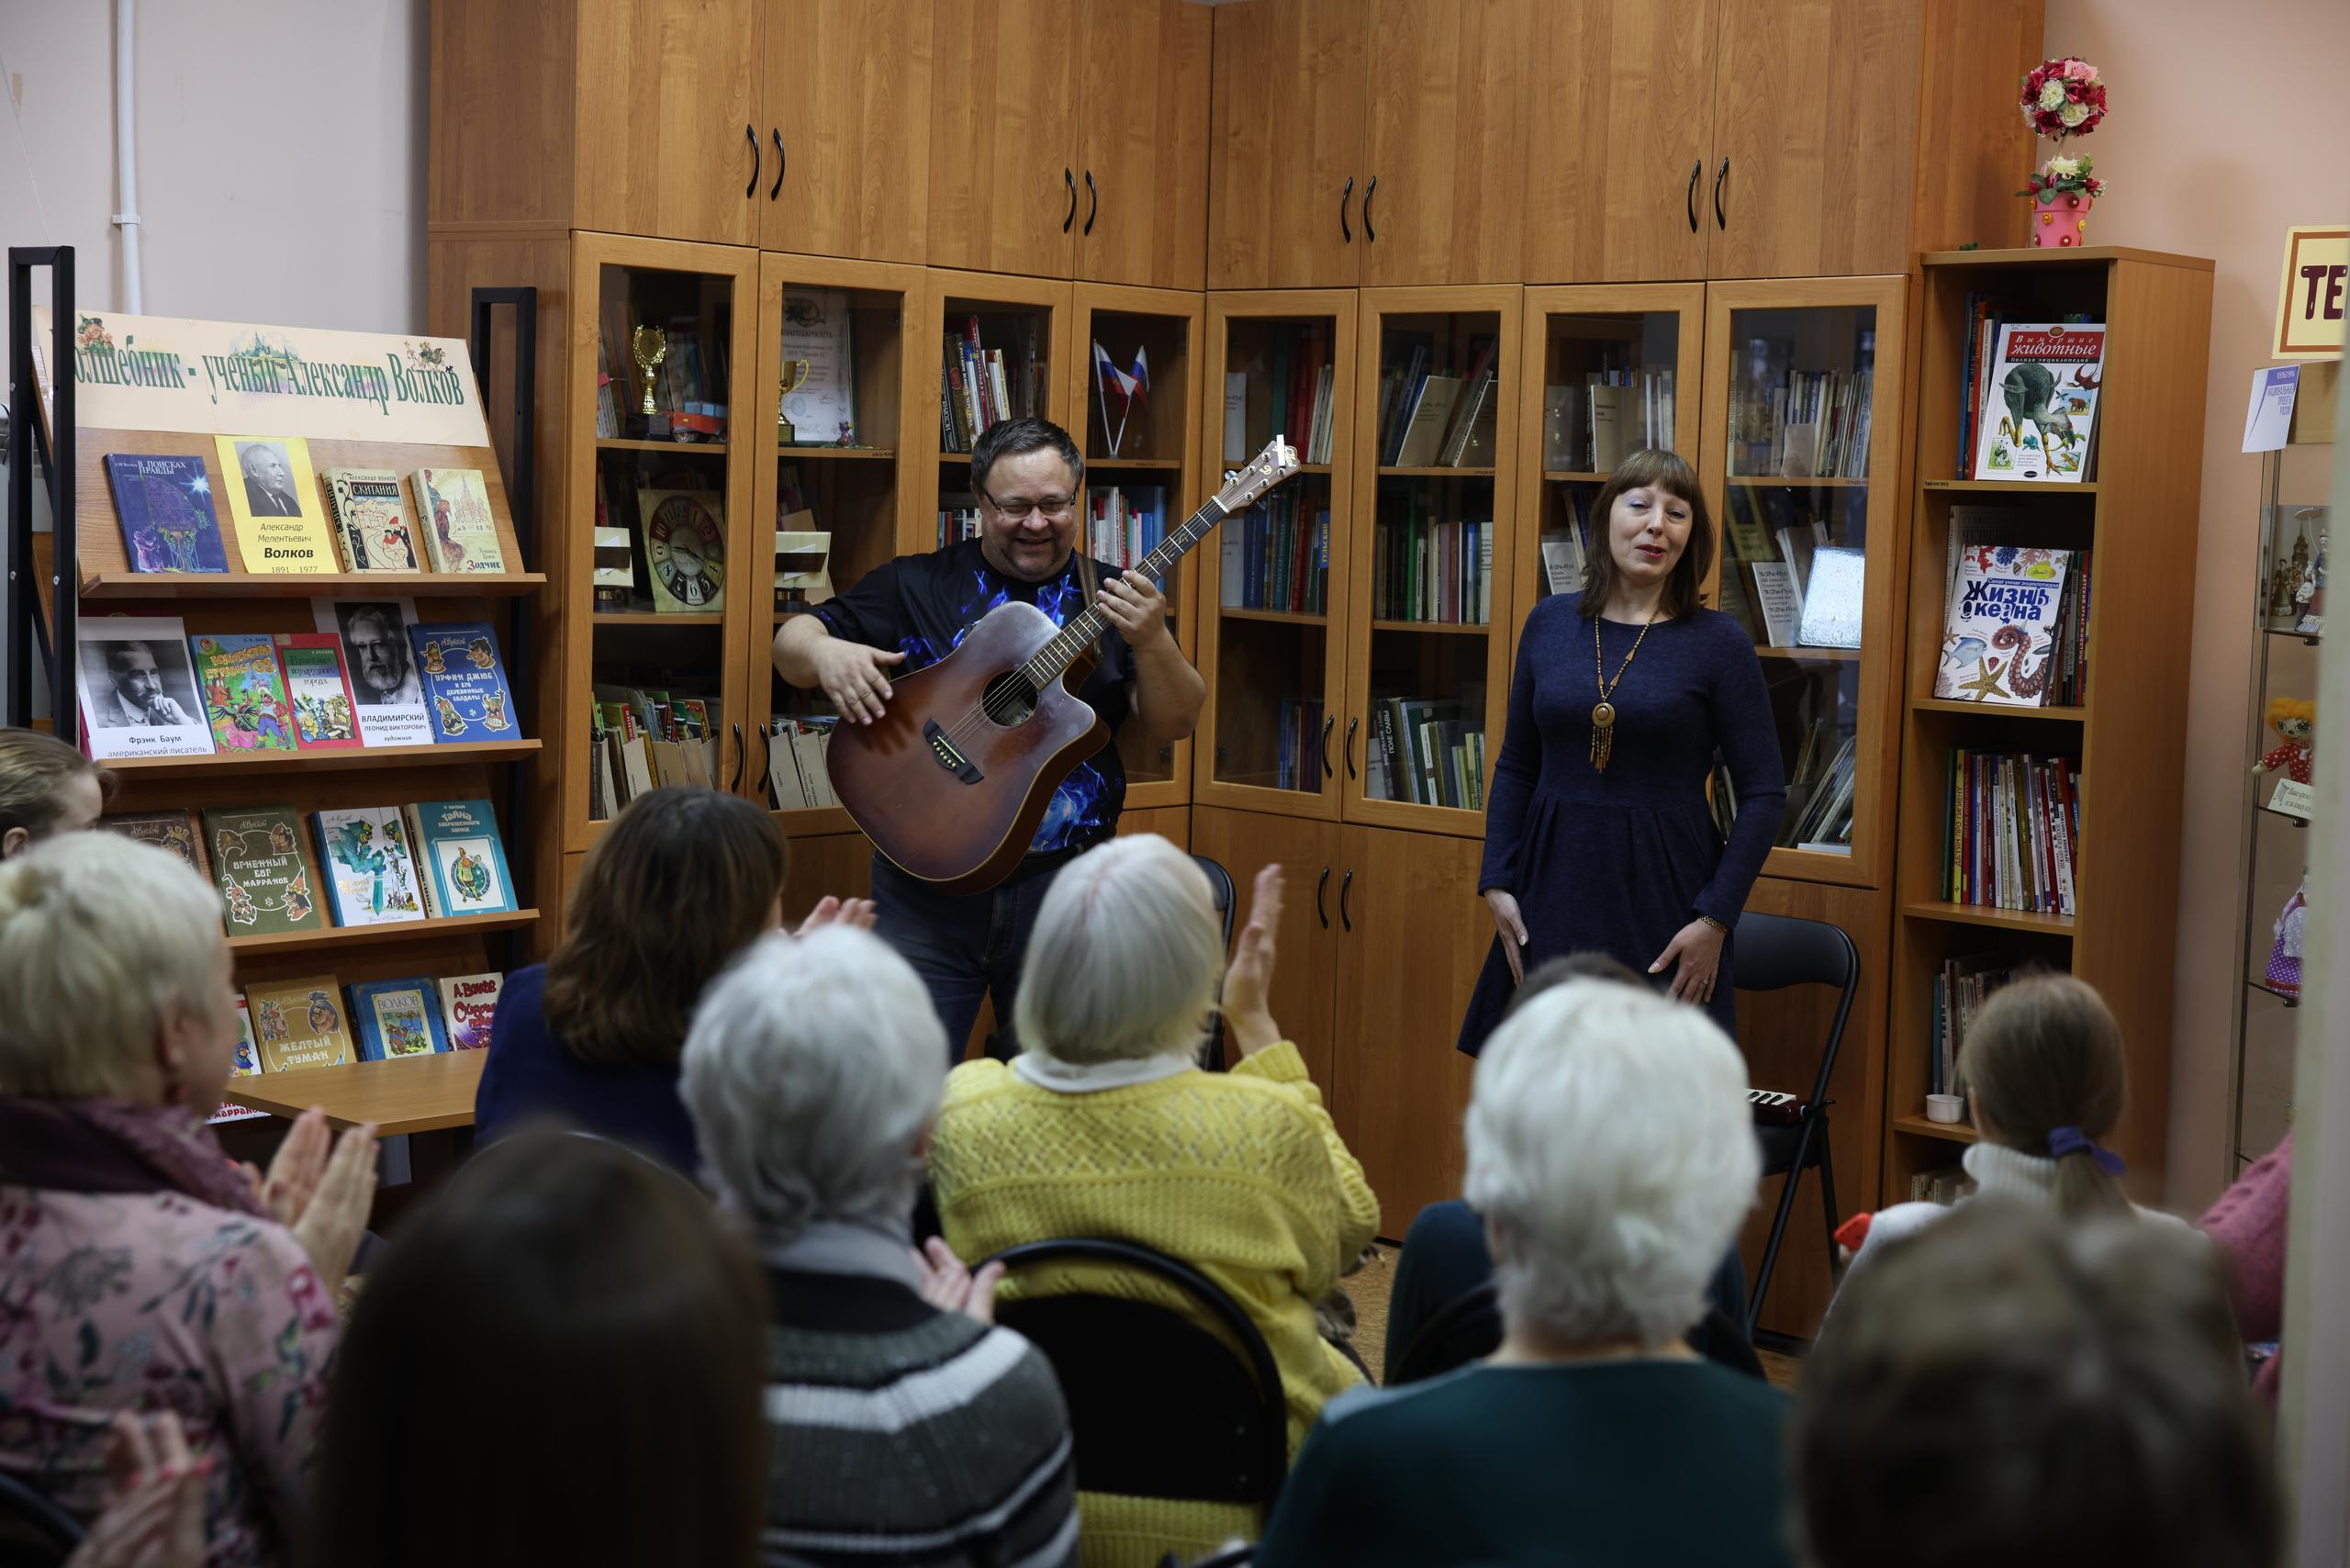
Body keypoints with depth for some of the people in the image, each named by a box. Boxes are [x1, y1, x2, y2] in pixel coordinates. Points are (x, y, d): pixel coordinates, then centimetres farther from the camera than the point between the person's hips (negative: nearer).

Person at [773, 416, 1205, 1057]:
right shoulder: (918, 586, 6)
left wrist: (1152, 644, -17)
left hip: (1065, 884, 1)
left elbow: (1169, 729, 1)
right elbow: (792, 641, 6)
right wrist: (823, 653, -17)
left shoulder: (1113, 598, 7)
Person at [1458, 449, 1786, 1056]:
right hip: (1554, 887, 3)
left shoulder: (1718, 642, -4)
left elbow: (1763, 793, -3)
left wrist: (1715, 919, -10)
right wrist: (1497, 884, 3)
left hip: (1662, 893, -3)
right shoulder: (1550, 623, 6)